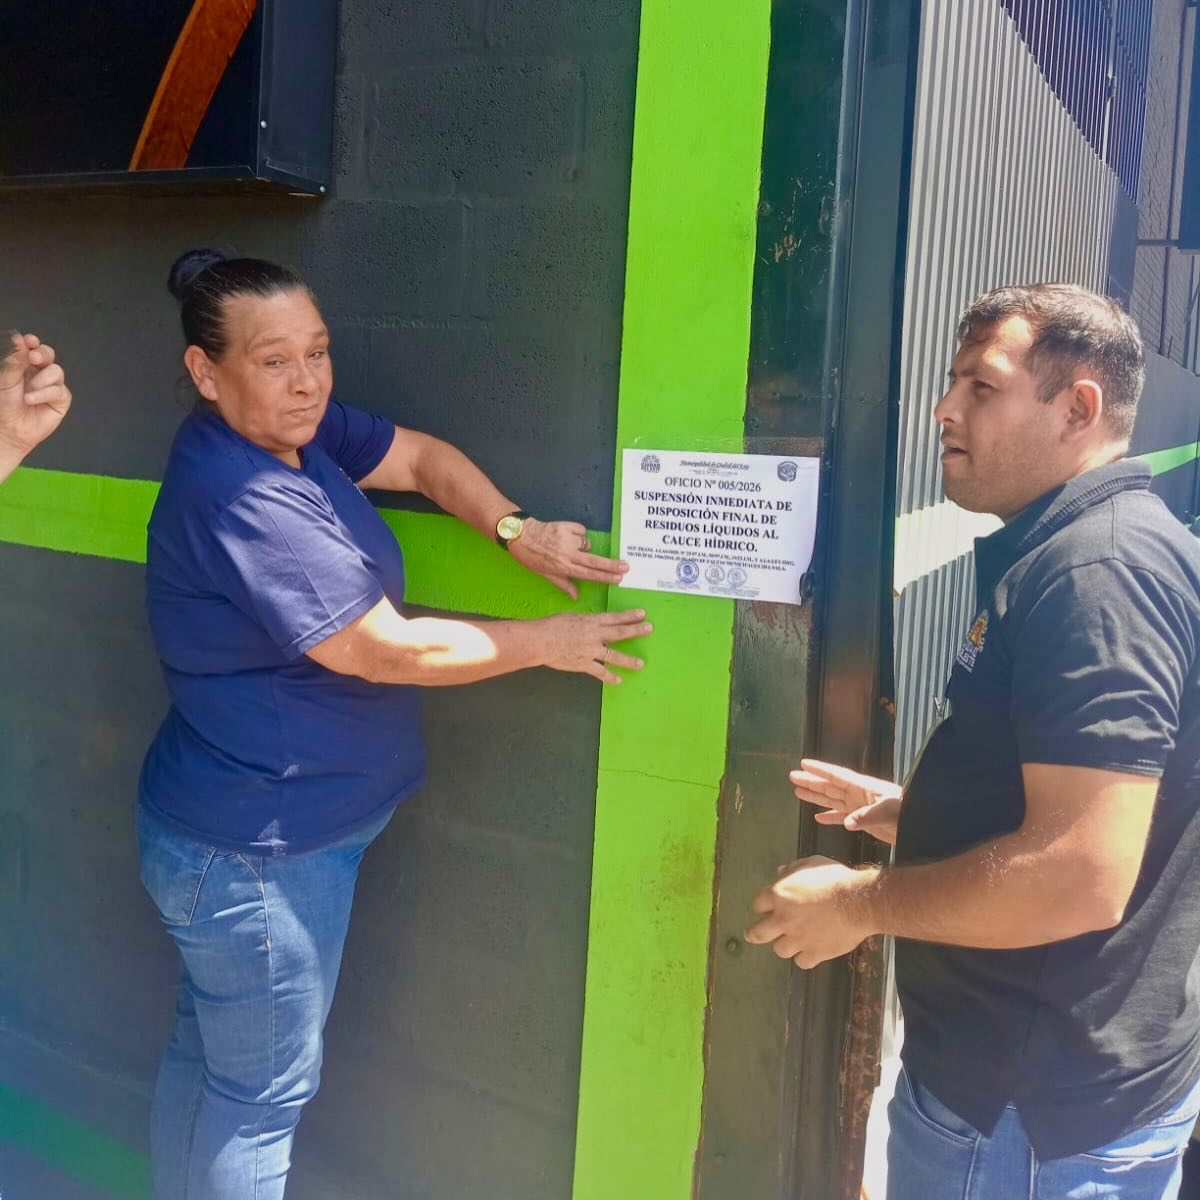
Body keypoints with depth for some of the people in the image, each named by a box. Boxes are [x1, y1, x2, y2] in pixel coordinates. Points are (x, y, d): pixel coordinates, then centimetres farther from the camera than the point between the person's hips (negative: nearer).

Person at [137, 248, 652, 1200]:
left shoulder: (294, 427, -1)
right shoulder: (240, 500, -27)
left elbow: (421, 458, 5)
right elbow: (390, 650, -24)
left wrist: (516, 530, -11)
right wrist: (544, 641, -13)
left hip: (231, 830, 9)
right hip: (258, 852, -9)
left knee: (207, 1053, 24)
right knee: (265, 1092, 10)